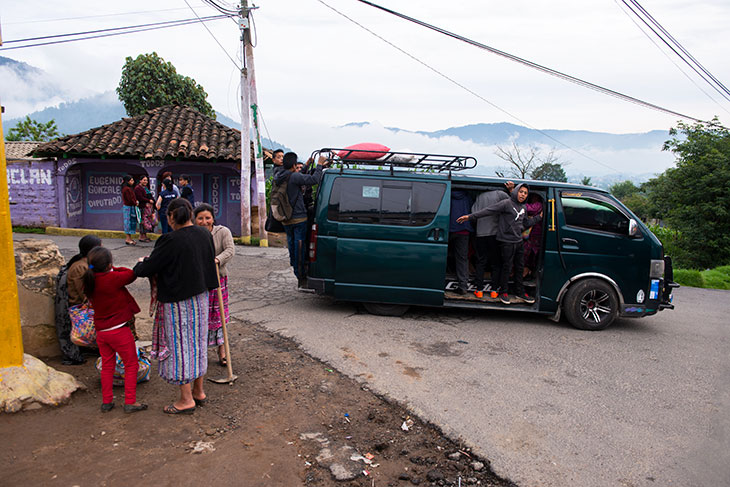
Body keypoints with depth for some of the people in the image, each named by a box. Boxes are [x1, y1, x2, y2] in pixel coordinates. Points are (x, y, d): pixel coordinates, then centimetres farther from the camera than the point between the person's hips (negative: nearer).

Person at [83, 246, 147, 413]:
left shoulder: (90, 281, -3)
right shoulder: (113, 279, -22)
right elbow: (132, 275, -11)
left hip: (101, 331, 7)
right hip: (119, 330, -7)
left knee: (107, 366, 19)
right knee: (131, 365, 8)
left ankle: (107, 401, 26)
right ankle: (130, 402, 11)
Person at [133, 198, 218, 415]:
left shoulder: (171, 241, -21)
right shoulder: (205, 235, -1)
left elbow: (146, 269, -15)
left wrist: (140, 263, 9)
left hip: (178, 302, -7)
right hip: (200, 297, 7)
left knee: (180, 345, 6)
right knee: (197, 342, 19)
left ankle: (186, 399, 18)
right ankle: (198, 391, 32)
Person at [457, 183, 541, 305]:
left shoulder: (523, 208, 12)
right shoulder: (507, 203, -12)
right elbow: (488, 210, -17)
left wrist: (539, 217, 19)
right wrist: (470, 216, -22)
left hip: (518, 241, 7)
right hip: (507, 241, -7)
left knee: (519, 267, 13)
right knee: (507, 267, -1)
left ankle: (520, 292, 24)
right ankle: (503, 292, 14)